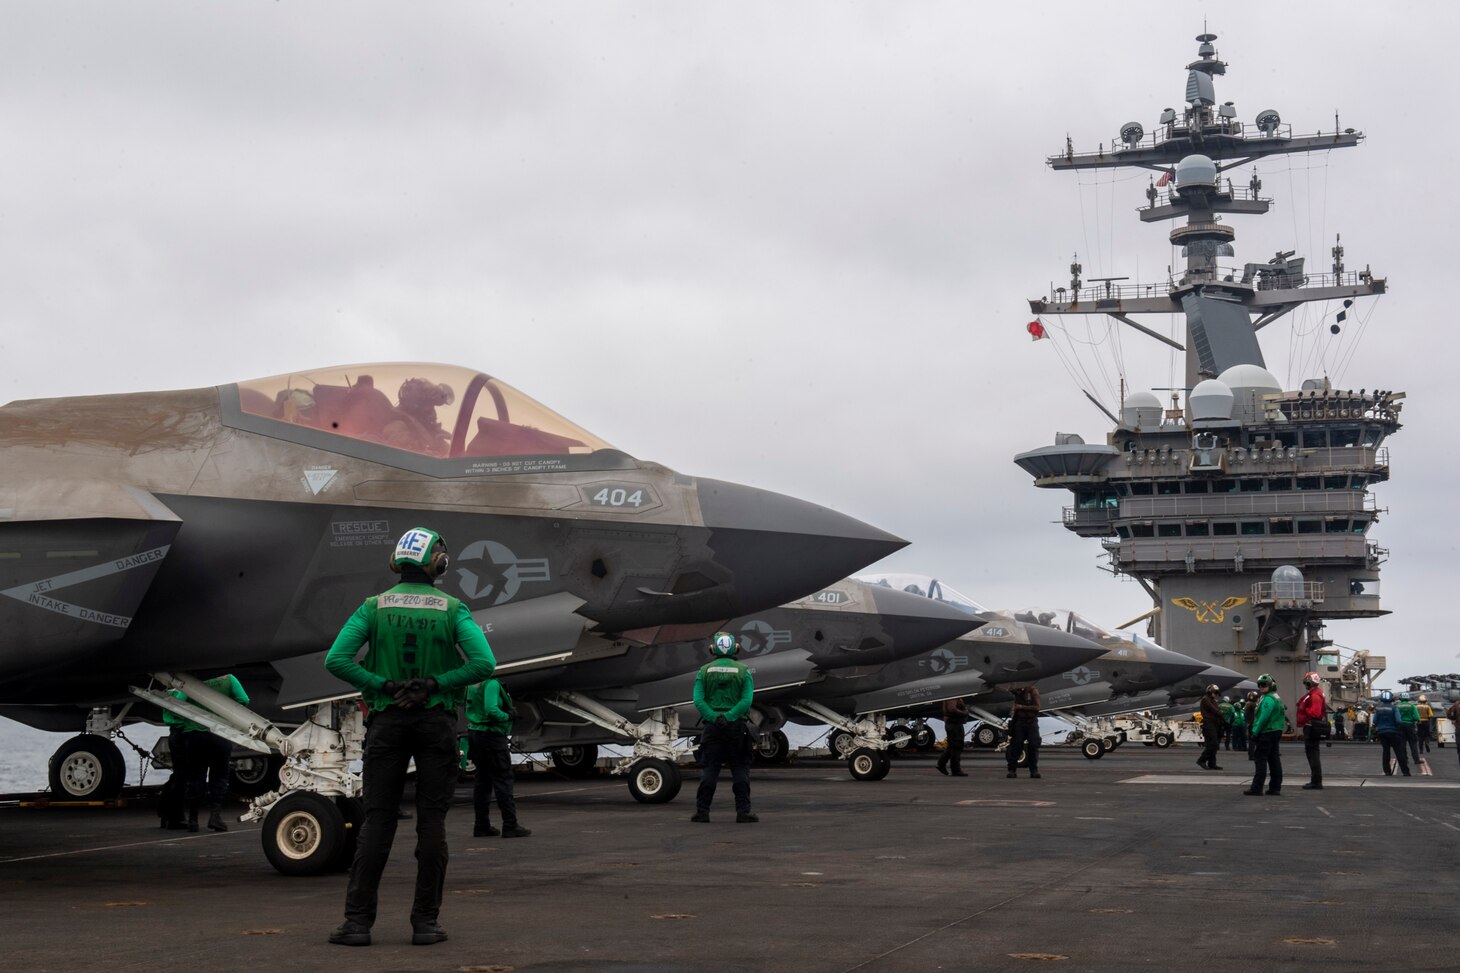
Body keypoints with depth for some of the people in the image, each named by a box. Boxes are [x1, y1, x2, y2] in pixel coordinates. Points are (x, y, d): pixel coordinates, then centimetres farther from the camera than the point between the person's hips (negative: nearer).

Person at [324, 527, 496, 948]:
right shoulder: (452, 610, -3)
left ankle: (358, 921, -1)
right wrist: (436, 685, -10)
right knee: (432, 822, 3)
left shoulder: (375, 607, 0)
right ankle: (425, 922, 2)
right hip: (436, 722, -1)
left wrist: (383, 686, -9)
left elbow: (337, 660, -10)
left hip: (387, 721, 1)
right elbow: (483, 663, -15)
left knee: (377, 820, 3)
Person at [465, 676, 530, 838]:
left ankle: (482, 826, 15)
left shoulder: (472, 684, 9)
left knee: (483, 780, 14)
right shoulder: (491, 683, -17)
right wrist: (507, 716, -10)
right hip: (491, 735, -9)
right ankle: (510, 826, -5)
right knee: (503, 780, -4)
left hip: (474, 733, 9)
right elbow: (491, 710, -27)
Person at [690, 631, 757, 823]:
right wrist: (728, 717, -13)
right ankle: (743, 812, -1)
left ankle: (702, 811, 1)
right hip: (737, 726, -1)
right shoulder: (743, 671, 2)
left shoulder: (704, 671, 4)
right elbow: (746, 700, -10)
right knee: (740, 770, 3)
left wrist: (714, 718, -11)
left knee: (709, 770, 3)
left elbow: (698, 700, -7)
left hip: (712, 726, 1)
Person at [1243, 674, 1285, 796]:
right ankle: (1275, 787, 14)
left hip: (1266, 732, -10)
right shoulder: (1277, 698, 17)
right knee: (1274, 759, 12)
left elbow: (1263, 718, -22)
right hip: (1276, 732, 10)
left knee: (1260, 759, -7)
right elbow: (1282, 715, 21)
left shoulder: (1268, 699, -16)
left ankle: (1256, 788, -9)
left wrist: (1255, 732, -16)